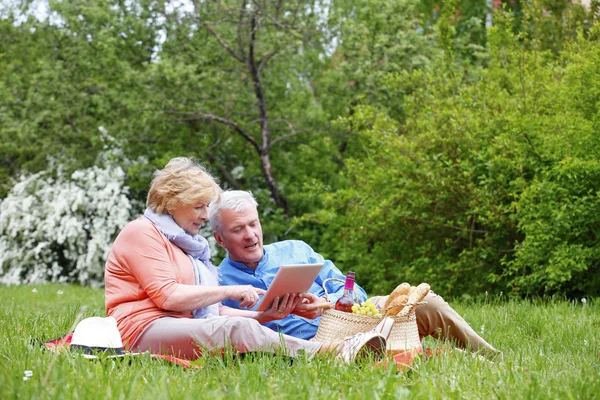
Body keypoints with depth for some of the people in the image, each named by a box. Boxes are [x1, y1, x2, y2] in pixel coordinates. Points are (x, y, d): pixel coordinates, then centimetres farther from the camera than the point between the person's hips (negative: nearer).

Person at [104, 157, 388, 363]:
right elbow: (167, 295, -12)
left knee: (242, 326, -21)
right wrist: (229, 291, -8)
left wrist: (265, 315, 5)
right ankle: (329, 353, -44)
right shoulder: (142, 232, 2)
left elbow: (213, 311, 20)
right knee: (236, 329, -31)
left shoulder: (185, 243, 29)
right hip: (144, 331, -8)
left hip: (184, 329, 8)